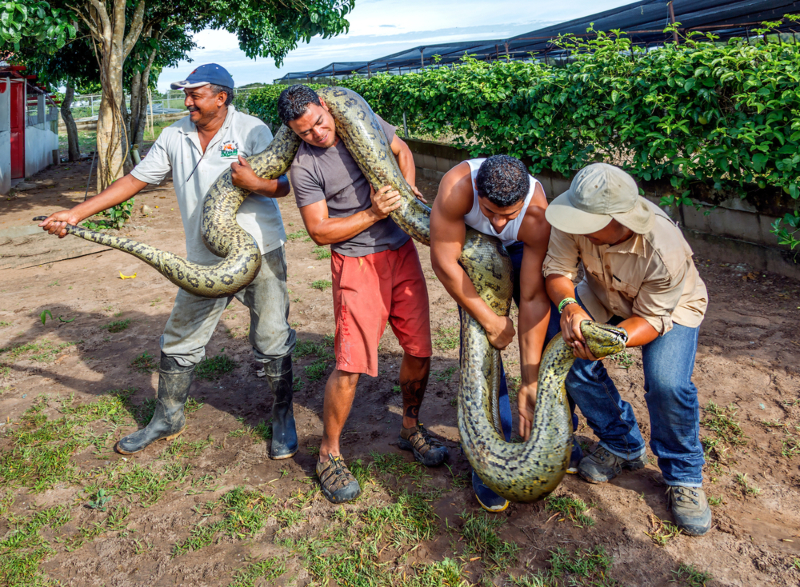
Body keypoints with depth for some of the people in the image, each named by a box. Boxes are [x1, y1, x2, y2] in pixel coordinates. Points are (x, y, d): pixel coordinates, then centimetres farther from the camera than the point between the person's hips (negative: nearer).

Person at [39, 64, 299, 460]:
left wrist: (253, 183, -28)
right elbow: (136, 179, 9)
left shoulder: (252, 130, -6)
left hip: (259, 252, -4)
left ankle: (283, 420, 22)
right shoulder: (175, 136, 6)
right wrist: (76, 213, 5)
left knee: (271, 342, 3)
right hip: (204, 259, 4)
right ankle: (167, 419, 30)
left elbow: (283, 187, -5)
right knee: (179, 342, 10)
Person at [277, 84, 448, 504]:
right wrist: (373, 214, -17)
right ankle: (329, 454, 11)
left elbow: (401, 150, 19)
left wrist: (408, 191, 1)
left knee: (419, 350, 7)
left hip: (403, 251, 5)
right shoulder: (304, 167, -9)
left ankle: (410, 428, 31)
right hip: (357, 263, -5)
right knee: (350, 364, -10)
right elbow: (320, 232, -9)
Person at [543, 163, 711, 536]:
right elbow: (556, 270, -22)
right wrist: (568, 306, -43)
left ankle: (684, 478, 4)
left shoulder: (664, 252, -40)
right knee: (573, 361, -14)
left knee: (667, 384, -26)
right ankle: (624, 447, 12)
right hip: (603, 297, 4)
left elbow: (653, 318, -29)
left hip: (670, 307, -4)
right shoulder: (578, 218, -32)